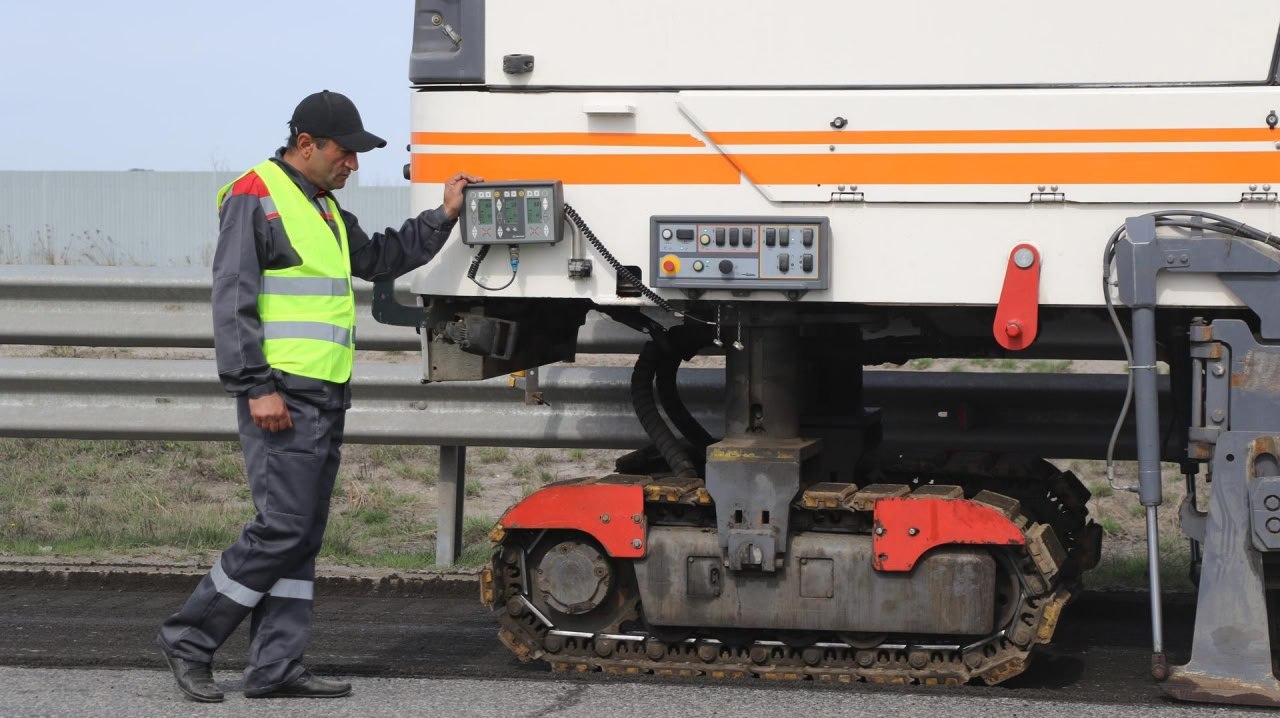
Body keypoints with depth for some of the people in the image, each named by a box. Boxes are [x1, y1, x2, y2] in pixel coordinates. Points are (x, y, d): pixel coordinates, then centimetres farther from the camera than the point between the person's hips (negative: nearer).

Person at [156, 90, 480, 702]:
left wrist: (442, 217, 26)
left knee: (303, 535, 7)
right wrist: (256, 388, -19)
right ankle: (188, 638, -2)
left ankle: (275, 667, 9)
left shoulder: (326, 209, 22)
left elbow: (379, 260, 36)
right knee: (283, 526, -12)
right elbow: (232, 300, -14)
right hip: (282, 396, -9)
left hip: (326, 397, 9)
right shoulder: (254, 197, -7)